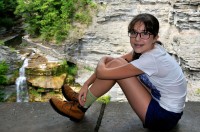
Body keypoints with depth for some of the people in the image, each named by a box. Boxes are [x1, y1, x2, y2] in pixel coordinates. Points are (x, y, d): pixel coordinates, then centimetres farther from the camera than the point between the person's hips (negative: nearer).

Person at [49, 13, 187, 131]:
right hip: (159, 101, 8)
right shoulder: (146, 49, -3)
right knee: (116, 63, 0)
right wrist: (86, 84, -6)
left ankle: (80, 107, -1)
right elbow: (115, 61, 2)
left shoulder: (151, 59, -29)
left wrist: (102, 61, -1)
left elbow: (102, 72, -25)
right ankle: (84, 97, 14)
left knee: (115, 65, -16)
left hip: (164, 117, -8)